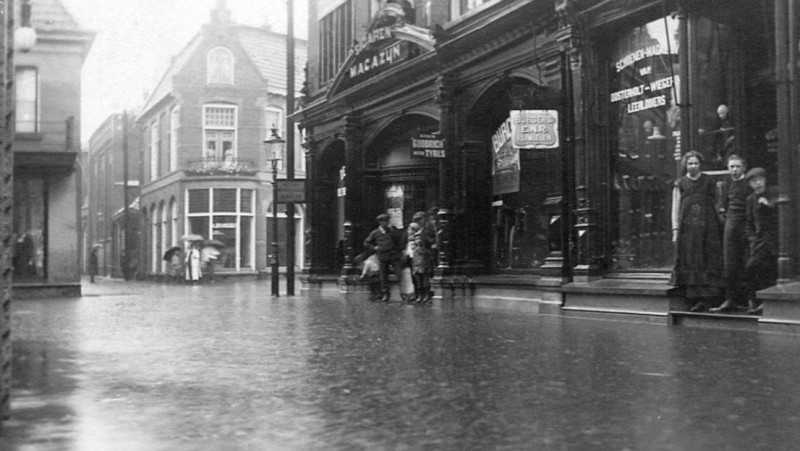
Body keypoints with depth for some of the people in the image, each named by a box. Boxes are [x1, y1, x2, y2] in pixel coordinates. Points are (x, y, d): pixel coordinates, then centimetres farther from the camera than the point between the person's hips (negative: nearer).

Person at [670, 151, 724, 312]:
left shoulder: (709, 182, 7)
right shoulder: (680, 184, 8)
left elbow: (716, 204, 9)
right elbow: (675, 208, 6)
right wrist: (675, 229, -2)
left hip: (707, 228, -1)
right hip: (686, 230, 1)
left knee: (706, 261, -5)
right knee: (689, 262, -2)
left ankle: (705, 298, -5)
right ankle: (694, 298, 2)